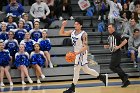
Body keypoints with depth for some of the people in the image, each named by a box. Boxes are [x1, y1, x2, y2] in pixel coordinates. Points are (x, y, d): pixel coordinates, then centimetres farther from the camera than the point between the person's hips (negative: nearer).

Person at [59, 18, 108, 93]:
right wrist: (63, 26, -7)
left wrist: (77, 52, -32)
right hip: (77, 53, 8)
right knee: (86, 69, 15)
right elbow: (61, 33, 9)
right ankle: (102, 77, 27)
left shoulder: (83, 34, -17)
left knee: (76, 69, -7)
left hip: (82, 53, -8)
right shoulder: (72, 32, 4)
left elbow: (85, 47, -22)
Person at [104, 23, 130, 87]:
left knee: (112, 67, -13)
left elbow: (125, 41, -18)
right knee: (117, 67, 9)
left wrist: (119, 46, -24)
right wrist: (107, 46, 6)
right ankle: (126, 81, 15)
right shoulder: (109, 36, 13)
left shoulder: (117, 35, -13)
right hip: (113, 53, 9)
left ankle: (124, 76, -3)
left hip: (117, 53, -9)